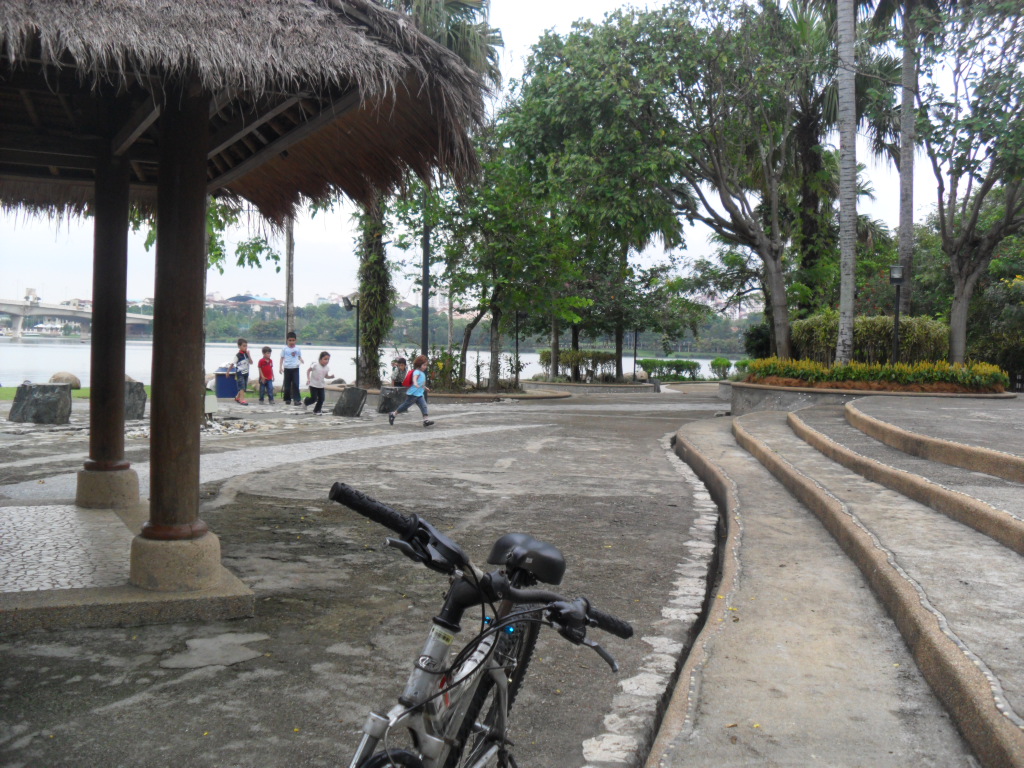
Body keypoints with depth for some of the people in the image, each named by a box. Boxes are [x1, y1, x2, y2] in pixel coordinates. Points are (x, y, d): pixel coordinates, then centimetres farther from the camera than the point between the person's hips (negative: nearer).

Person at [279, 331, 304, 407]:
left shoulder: (297, 349, 7)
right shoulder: (285, 349, 4)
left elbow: (300, 357, 10)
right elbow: (282, 358, 6)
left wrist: (301, 360, -14)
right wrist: (280, 368, 0)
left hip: (295, 369, 0)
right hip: (287, 369, 0)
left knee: (295, 384, -8)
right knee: (287, 385, 5)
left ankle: (297, 400, -9)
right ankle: (287, 399, 16)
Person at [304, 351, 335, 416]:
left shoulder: (326, 368, 0)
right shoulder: (315, 365, -16)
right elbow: (308, 371, -6)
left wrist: (331, 377, -10)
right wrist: (308, 379, -15)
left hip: (321, 386, 5)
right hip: (313, 385, -5)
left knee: (321, 399, 1)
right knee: (314, 398, -5)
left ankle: (316, 411, 18)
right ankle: (305, 402, 27)